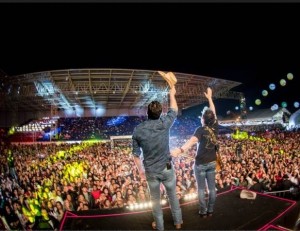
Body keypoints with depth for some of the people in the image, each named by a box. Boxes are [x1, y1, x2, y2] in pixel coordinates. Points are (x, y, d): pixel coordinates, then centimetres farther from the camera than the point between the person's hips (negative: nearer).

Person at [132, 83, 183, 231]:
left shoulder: (138, 130, -11)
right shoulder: (165, 123, -14)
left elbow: (136, 154, -5)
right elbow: (174, 110, 7)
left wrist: (141, 170, 9)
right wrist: (172, 94, 21)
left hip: (151, 171, 0)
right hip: (167, 168, 0)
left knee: (155, 199, 19)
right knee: (173, 196, 22)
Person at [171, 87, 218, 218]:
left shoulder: (201, 130, -21)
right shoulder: (215, 127, -6)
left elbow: (192, 140, -41)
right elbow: (213, 113, 8)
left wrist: (181, 150, -57)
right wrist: (209, 98, 17)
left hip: (200, 163, -5)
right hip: (212, 163, 5)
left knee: (201, 188, 7)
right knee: (212, 187, 13)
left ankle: (203, 212, 16)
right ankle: (210, 210, 24)